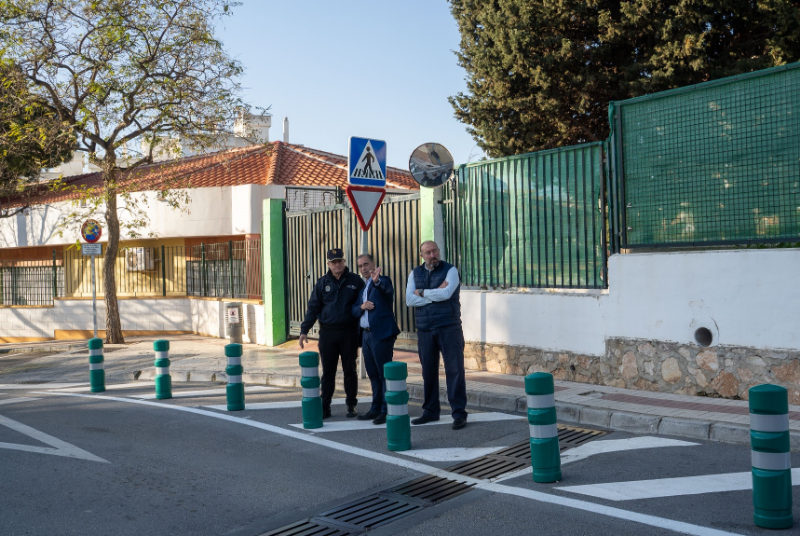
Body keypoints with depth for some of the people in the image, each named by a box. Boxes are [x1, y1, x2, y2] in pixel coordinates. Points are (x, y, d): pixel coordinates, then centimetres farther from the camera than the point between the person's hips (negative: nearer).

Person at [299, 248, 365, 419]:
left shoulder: (355, 281, 2)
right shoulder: (322, 283, 5)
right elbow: (313, 307, 5)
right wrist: (304, 330, -3)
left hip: (349, 333, -1)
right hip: (328, 333, 1)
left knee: (350, 371, 8)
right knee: (328, 371, 5)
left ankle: (351, 405, 18)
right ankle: (325, 407, 13)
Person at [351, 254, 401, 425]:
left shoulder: (383, 281, -3)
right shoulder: (362, 287, 18)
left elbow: (387, 289, -28)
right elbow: (354, 311, 15)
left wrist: (377, 280, -49)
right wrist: (362, 306, -7)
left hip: (381, 334, -8)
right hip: (366, 335, 8)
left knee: (385, 373, -4)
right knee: (373, 374, 13)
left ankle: (387, 410, 0)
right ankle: (376, 408, 21)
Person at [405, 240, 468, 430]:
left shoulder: (450, 270, -1)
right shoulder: (415, 273, 10)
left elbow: (446, 294, -17)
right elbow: (409, 300, -3)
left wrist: (422, 293, -4)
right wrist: (435, 295, -10)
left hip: (448, 327, -4)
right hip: (424, 329, 4)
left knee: (454, 369, -5)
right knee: (428, 370, 9)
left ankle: (459, 413, 0)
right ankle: (430, 411, 21)